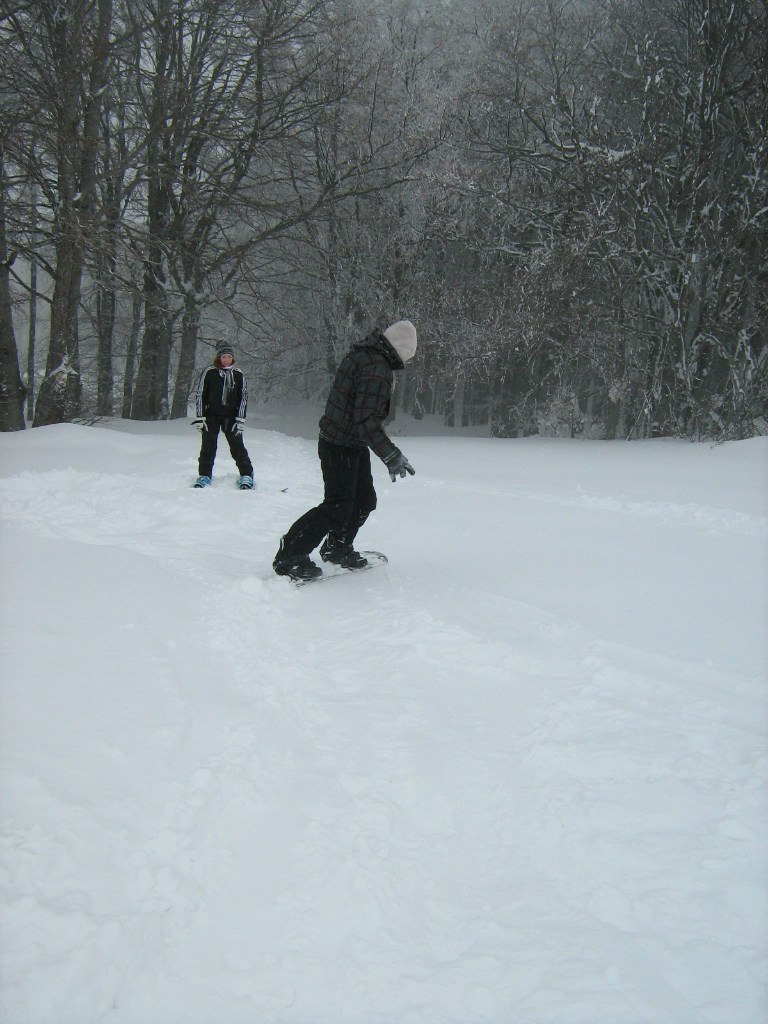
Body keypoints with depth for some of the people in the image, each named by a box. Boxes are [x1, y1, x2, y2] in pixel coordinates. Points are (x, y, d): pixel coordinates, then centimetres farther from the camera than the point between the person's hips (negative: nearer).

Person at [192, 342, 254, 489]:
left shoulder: (238, 375, 3)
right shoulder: (209, 372, -2)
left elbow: (243, 397, 6)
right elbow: (200, 395, 2)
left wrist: (240, 420, -1)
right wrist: (199, 417, -3)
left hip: (231, 416, 1)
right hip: (211, 415, 0)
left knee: (237, 446, -1)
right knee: (208, 446, 1)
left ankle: (246, 476, 7)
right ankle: (204, 476, 11)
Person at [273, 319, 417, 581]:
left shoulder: (364, 352, 6)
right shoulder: (377, 370, -25)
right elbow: (366, 422, -29)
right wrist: (392, 456, -26)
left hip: (353, 444, 10)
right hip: (342, 447, -10)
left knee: (365, 499, 17)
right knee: (338, 506, -6)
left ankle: (337, 548, 33)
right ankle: (289, 556, 0)